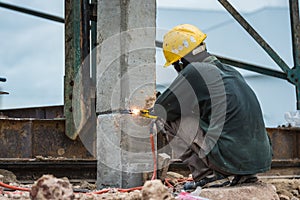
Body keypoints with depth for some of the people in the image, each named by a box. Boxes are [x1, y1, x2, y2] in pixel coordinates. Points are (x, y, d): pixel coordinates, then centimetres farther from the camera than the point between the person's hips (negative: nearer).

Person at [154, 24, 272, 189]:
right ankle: (243, 176, 18)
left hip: (232, 159, -8)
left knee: (172, 121, 4)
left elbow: (162, 110, 0)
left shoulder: (194, 71, -7)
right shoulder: (230, 71, 16)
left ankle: (206, 175, 2)